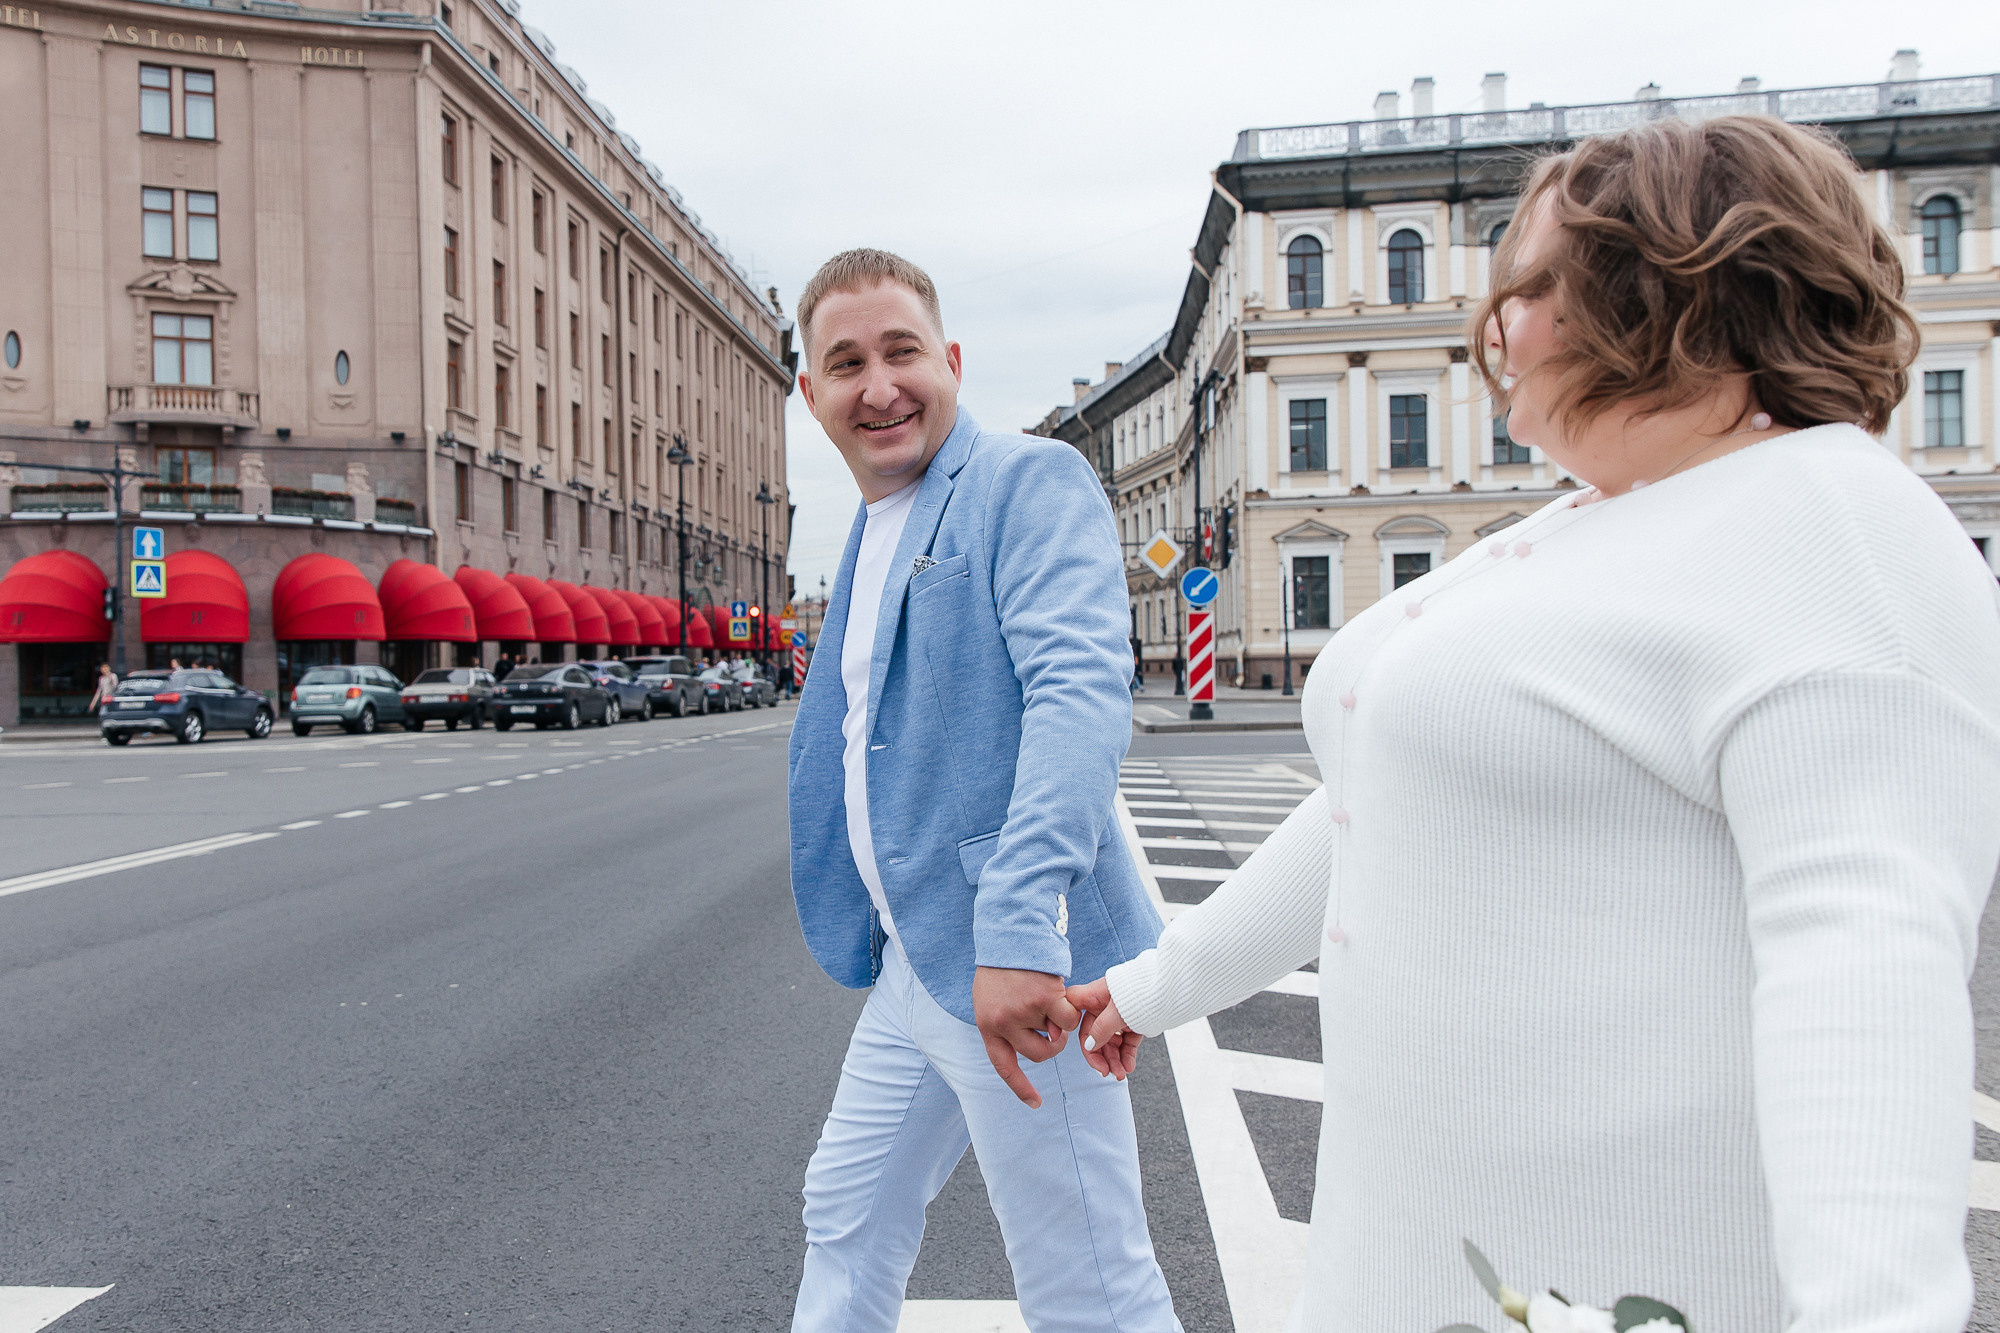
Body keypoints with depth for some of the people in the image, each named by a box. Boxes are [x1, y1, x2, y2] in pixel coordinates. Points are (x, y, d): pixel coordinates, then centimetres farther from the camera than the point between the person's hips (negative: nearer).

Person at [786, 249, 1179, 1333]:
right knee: (848, 1215, 23)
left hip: (1012, 967, -8)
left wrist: (1019, 926, -33)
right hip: (910, 966, 9)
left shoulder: (1030, 482, -12)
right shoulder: (869, 533, 17)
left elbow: (1080, 695, -25)